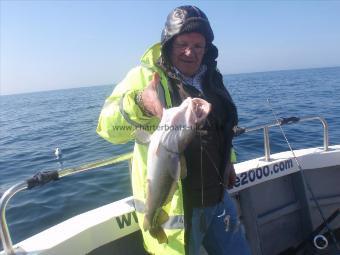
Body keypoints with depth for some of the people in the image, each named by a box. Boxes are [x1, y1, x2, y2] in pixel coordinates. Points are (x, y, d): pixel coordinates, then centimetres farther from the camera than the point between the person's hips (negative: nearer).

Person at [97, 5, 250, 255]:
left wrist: (228, 160, 19)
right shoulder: (144, 76, -14)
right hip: (171, 204, -6)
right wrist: (139, 103, -46)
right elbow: (109, 127, -28)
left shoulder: (211, 78, 6)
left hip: (218, 197, 7)